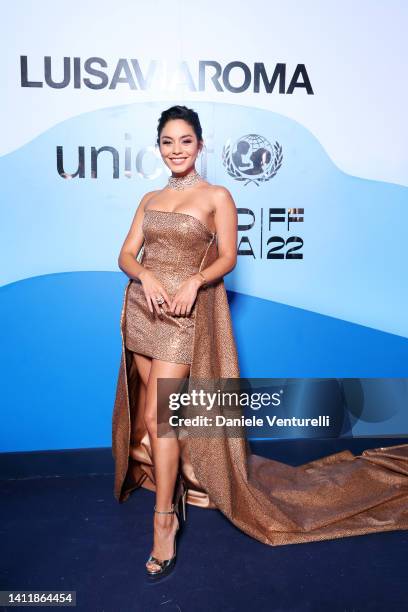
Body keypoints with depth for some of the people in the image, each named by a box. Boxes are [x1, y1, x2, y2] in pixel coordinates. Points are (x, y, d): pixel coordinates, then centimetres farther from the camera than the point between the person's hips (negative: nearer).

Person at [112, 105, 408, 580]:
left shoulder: (217, 196, -1)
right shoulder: (150, 199, 13)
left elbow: (227, 258, -3)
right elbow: (126, 254, 7)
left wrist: (194, 281, -20)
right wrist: (146, 276, -15)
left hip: (183, 313, -5)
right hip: (141, 307, 6)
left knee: (159, 416, -10)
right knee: (149, 409, 13)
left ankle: (165, 520, 3)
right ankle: (168, 474, 36)